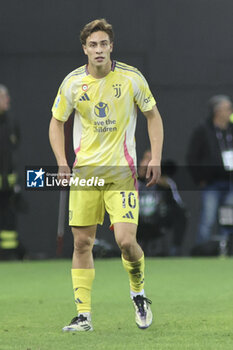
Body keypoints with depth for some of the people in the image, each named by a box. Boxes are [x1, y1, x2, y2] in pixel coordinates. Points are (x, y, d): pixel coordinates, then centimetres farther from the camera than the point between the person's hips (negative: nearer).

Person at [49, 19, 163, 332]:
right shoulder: (73, 82, -1)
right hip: (85, 170, 2)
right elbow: (57, 121, 12)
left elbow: (153, 115, 7)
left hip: (122, 171, -2)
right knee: (82, 242, 0)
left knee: (126, 240, -14)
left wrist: (156, 158, -2)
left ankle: (138, 292, 16)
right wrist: (62, 162, -1)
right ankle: (84, 315, 7)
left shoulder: (131, 77, -5)